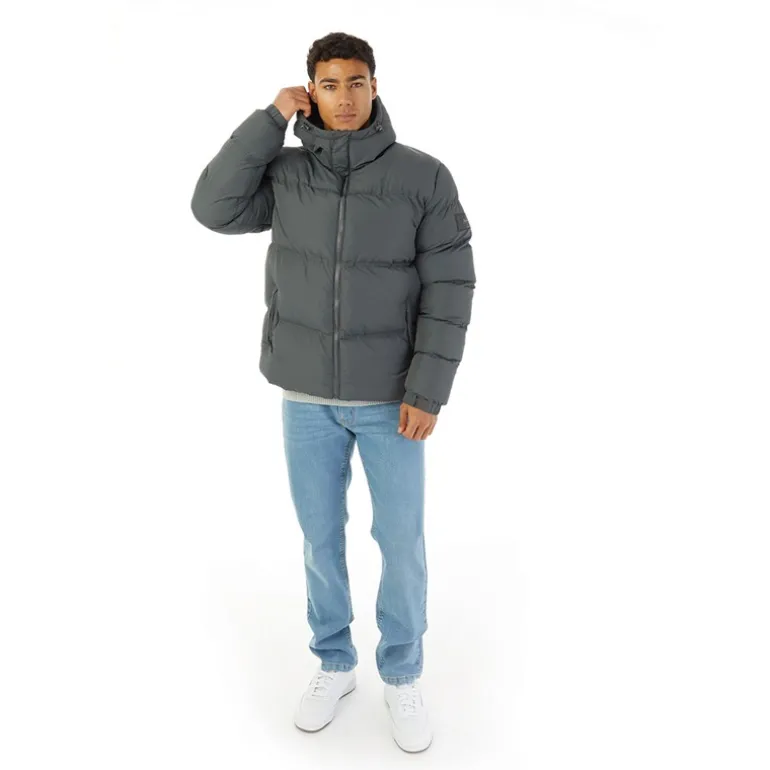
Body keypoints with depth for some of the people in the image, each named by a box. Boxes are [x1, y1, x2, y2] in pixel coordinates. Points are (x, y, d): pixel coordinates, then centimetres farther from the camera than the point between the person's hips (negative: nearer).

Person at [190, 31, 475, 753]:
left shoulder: (424, 175, -7)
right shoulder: (284, 173, 2)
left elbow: (448, 288, -9)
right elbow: (214, 208, -11)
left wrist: (428, 390, -15)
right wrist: (271, 119, -10)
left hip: (391, 395, -2)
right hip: (308, 393, 2)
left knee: (401, 540, 5)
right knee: (321, 535, 12)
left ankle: (402, 674, 28)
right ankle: (334, 663, 34)